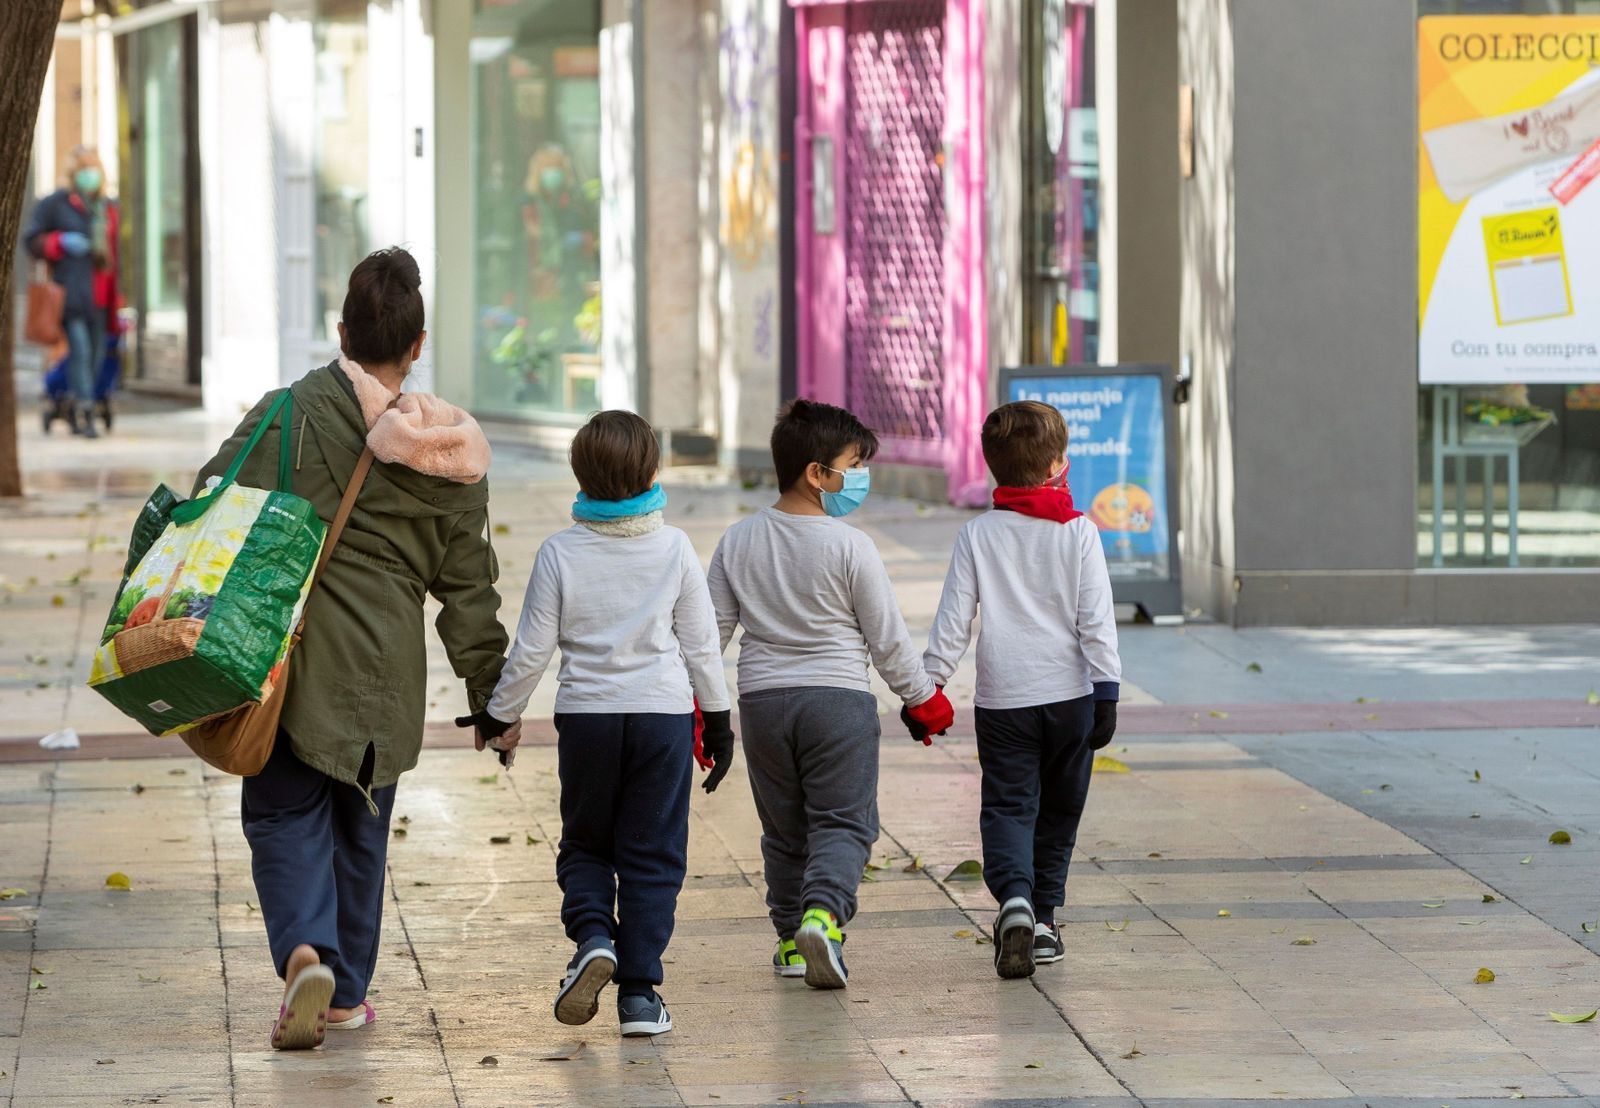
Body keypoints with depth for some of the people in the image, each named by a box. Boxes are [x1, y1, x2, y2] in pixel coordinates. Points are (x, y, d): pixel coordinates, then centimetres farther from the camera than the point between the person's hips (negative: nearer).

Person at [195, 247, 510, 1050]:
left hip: (292, 652, -3)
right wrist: (490, 691, 17)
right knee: (361, 825, 16)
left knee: (286, 812, 3)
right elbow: (468, 585, 10)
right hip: (387, 670, 3)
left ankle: (305, 951, -21)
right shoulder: (449, 456, 5)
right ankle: (347, 993, 23)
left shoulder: (291, 414, -7)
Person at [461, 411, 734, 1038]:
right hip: (664, 713, 0)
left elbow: (532, 651, -2)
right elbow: (701, 644, 4)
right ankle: (639, 992, 1)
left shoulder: (560, 552, -4)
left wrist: (499, 715, 12)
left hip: (585, 715, 0)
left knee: (584, 844, 16)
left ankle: (593, 937, -10)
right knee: (652, 855, 5)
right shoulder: (674, 549, -2)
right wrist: (717, 721, 15)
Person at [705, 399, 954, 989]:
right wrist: (923, 697, 8)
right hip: (838, 698, -4)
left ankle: (791, 940, 18)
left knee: (783, 828, 15)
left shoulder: (739, 541, 2)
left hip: (762, 698, 4)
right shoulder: (850, 547, -11)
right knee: (843, 821, -2)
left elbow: (712, 628, 4)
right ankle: (822, 913, -25)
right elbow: (887, 636, -5)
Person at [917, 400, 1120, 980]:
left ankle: (1015, 898, -25)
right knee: (1058, 812, 15)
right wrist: (1106, 693, -3)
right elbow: (1097, 619, -6)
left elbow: (952, 621, 0)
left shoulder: (978, 535, 0)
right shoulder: (1078, 532, -3)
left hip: (1002, 698, 0)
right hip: (1069, 693, 0)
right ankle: (1044, 918, 17)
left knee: (1009, 807, 0)